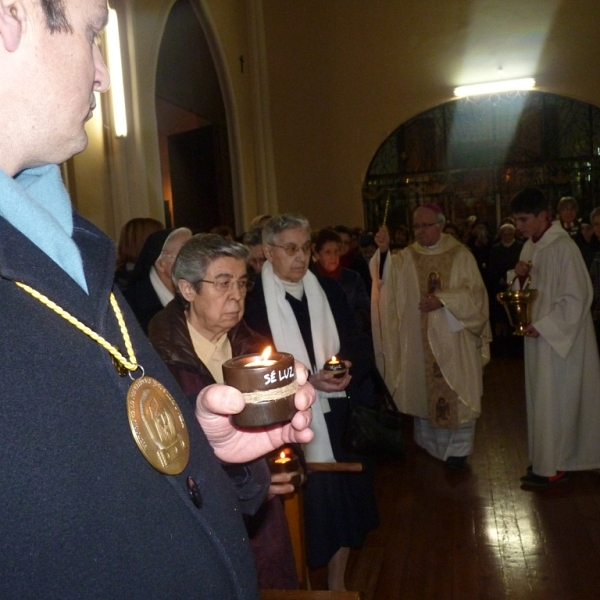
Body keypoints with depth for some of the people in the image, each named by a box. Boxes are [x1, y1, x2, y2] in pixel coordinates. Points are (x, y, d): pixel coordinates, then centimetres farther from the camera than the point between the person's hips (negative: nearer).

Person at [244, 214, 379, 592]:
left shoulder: (329, 291, 5)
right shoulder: (252, 300, -10)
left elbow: (360, 350, 6)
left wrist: (348, 374, -14)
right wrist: (307, 380, -20)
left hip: (336, 418, 5)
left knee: (344, 506, 15)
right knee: (301, 514, 7)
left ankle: (338, 584, 38)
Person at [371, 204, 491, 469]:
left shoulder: (460, 255, -2)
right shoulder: (406, 257, 3)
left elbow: (475, 294, -6)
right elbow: (387, 279, -15)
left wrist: (442, 300, -19)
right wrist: (383, 251, -31)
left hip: (453, 339, -2)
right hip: (419, 340, 2)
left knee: (455, 394, 2)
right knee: (424, 391, 11)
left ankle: (457, 448, 15)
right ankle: (429, 445, 27)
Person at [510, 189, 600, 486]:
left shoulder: (563, 247, -18)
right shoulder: (530, 246, 8)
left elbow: (576, 298, -18)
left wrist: (543, 326, -18)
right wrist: (520, 275, -6)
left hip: (559, 338, -8)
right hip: (539, 335, 8)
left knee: (553, 401, 2)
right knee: (541, 399, 15)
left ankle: (551, 466, 16)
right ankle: (547, 457, 29)